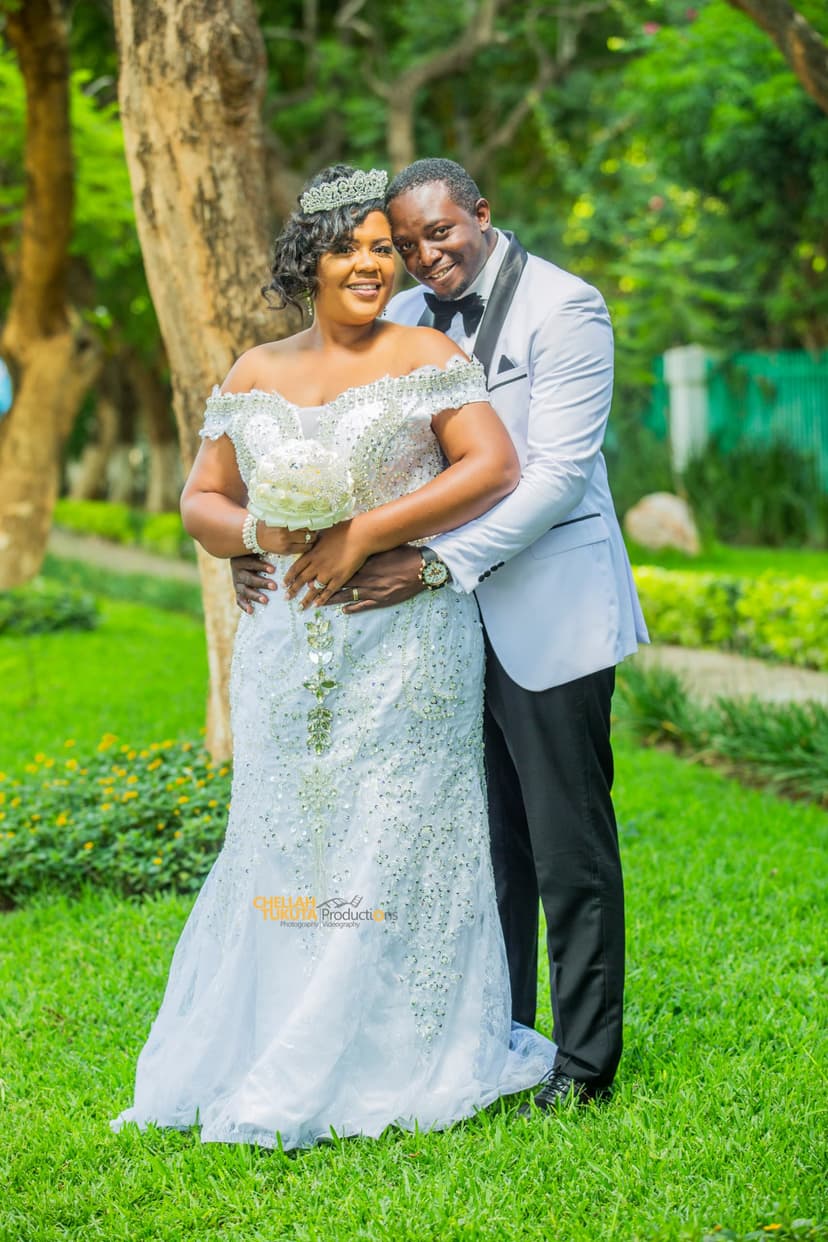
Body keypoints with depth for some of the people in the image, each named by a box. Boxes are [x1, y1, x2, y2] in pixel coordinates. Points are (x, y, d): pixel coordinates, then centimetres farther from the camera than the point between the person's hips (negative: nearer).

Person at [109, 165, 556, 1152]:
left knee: (390, 846, -1)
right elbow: (201, 502, 13)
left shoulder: (423, 356, -1)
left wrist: (366, 534, -16)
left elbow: (494, 468, -12)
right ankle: (262, 1058, 16)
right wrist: (258, 534, -10)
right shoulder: (254, 375, 12)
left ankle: (396, 1063, 10)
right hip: (287, 651, 4)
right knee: (283, 844, 7)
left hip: (405, 648, -4)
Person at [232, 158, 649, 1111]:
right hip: (454, 622, 5)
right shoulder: (402, 322, 9)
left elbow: (557, 472, -17)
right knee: (485, 849, 11)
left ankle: (585, 1065, 12)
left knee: (569, 850, 2)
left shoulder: (564, 308, -9)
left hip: (548, 617, -5)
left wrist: (437, 563, -24)